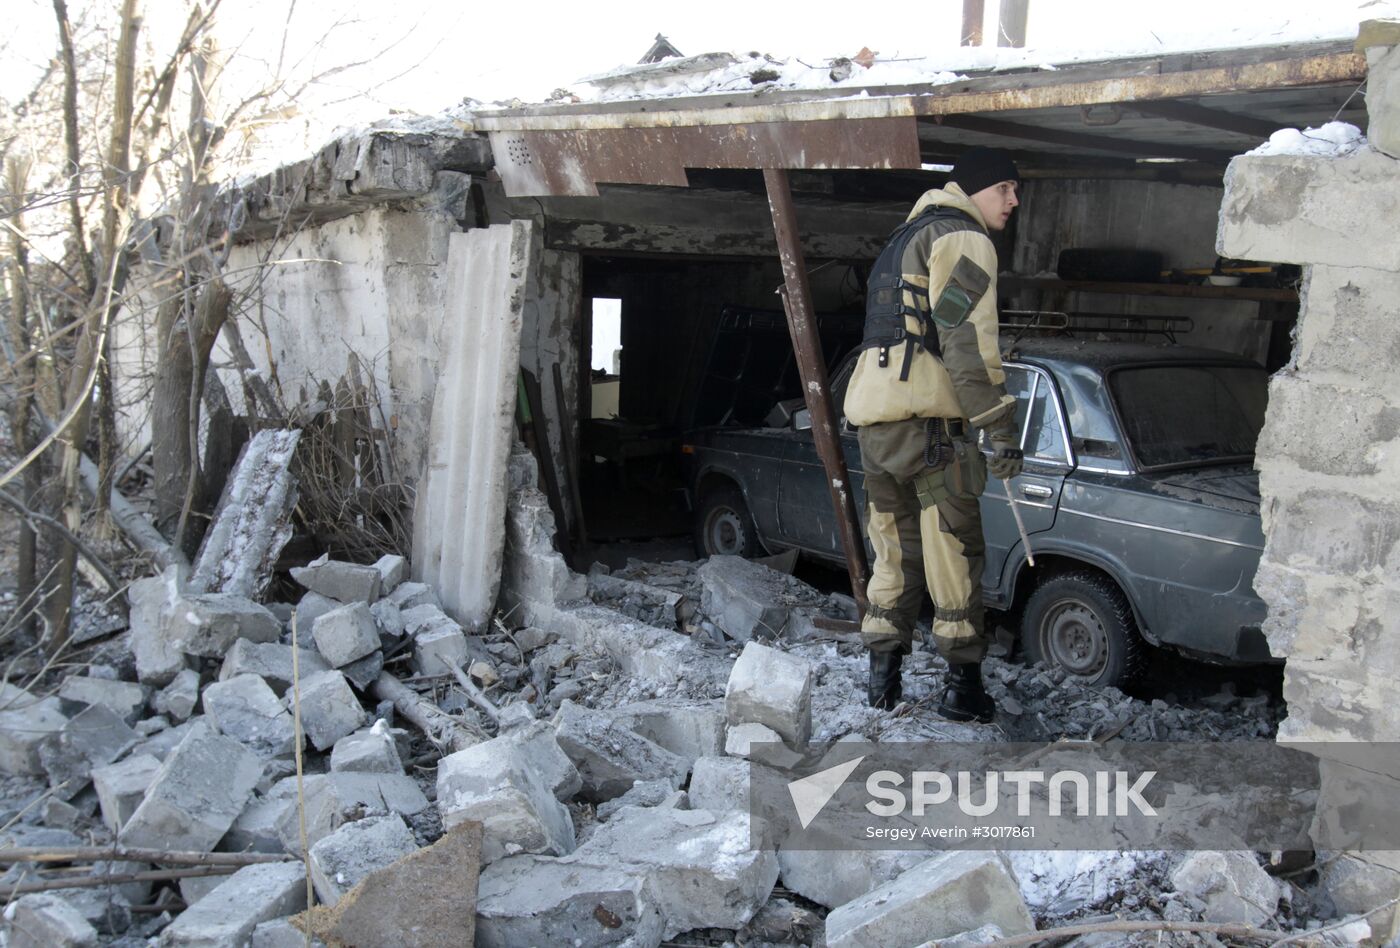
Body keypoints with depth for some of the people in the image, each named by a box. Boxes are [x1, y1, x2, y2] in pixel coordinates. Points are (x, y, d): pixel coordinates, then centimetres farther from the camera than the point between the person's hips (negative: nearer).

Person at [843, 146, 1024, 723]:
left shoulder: (904, 239, 28)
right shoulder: (963, 238, -2)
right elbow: (967, 339, -15)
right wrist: (1002, 427, -16)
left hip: (871, 415, 9)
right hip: (927, 416, -9)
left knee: (894, 553, 15)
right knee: (954, 553, -1)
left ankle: (883, 679, 18)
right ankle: (963, 685, 4)